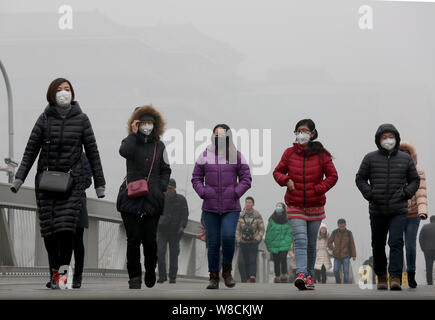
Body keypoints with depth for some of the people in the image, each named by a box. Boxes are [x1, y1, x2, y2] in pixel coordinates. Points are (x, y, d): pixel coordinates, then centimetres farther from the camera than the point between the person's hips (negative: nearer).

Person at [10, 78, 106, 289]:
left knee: (66, 226, -14)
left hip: (72, 180, -1)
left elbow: (92, 152, 7)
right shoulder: (45, 119, 5)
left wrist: (99, 183, 6)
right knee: (48, 227, -1)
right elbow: (31, 150, 7)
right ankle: (55, 269, 14)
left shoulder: (81, 119, 4)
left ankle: (64, 269, -3)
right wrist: (19, 178, -3)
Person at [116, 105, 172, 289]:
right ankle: (134, 277, 3)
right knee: (133, 239, -4)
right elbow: (124, 151, -21)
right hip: (131, 198, -2)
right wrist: (134, 133, -14)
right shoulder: (132, 142, 4)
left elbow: (165, 170, 18)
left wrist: (161, 188, 4)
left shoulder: (159, 146, 12)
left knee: (150, 239, 2)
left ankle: (150, 272, 23)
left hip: (152, 200, 2)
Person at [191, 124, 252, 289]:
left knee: (228, 237, -19)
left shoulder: (236, 156, 5)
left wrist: (236, 193, -7)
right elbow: (196, 178, 12)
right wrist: (203, 193, -3)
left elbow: (246, 179, 6)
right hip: (210, 208, 1)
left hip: (231, 208, -1)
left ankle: (227, 270, 3)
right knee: (213, 243, 0)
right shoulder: (205, 156, 7)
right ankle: (214, 277, 9)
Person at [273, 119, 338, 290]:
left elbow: (332, 176, 2)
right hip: (295, 206, -1)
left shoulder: (321, 154, -1)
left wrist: (318, 189, -10)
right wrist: (286, 180, -8)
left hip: (315, 206, 1)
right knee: (300, 240, -16)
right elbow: (278, 171, 13)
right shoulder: (289, 153, 3)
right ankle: (301, 275, -28)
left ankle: (310, 276, 23)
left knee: (311, 244, 10)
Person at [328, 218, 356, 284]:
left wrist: (354, 255, -4)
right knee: (336, 271, -2)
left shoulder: (349, 233, -3)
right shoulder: (334, 233, -1)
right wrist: (333, 249, -1)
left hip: (346, 256, -1)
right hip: (337, 256, 2)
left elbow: (352, 245, -2)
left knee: (346, 272, -6)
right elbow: (329, 242, 11)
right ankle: (338, 282, 23)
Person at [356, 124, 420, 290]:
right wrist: (369, 193, -6)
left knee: (396, 242, -16)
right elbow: (360, 178, 10)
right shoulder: (370, 158, 4)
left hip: (398, 210, -1)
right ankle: (381, 276, 24)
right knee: (378, 245, 8)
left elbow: (415, 180, 15)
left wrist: (406, 193, -3)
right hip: (377, 211, 1)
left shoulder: (405, 158, 7)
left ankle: (395, 278, -21)